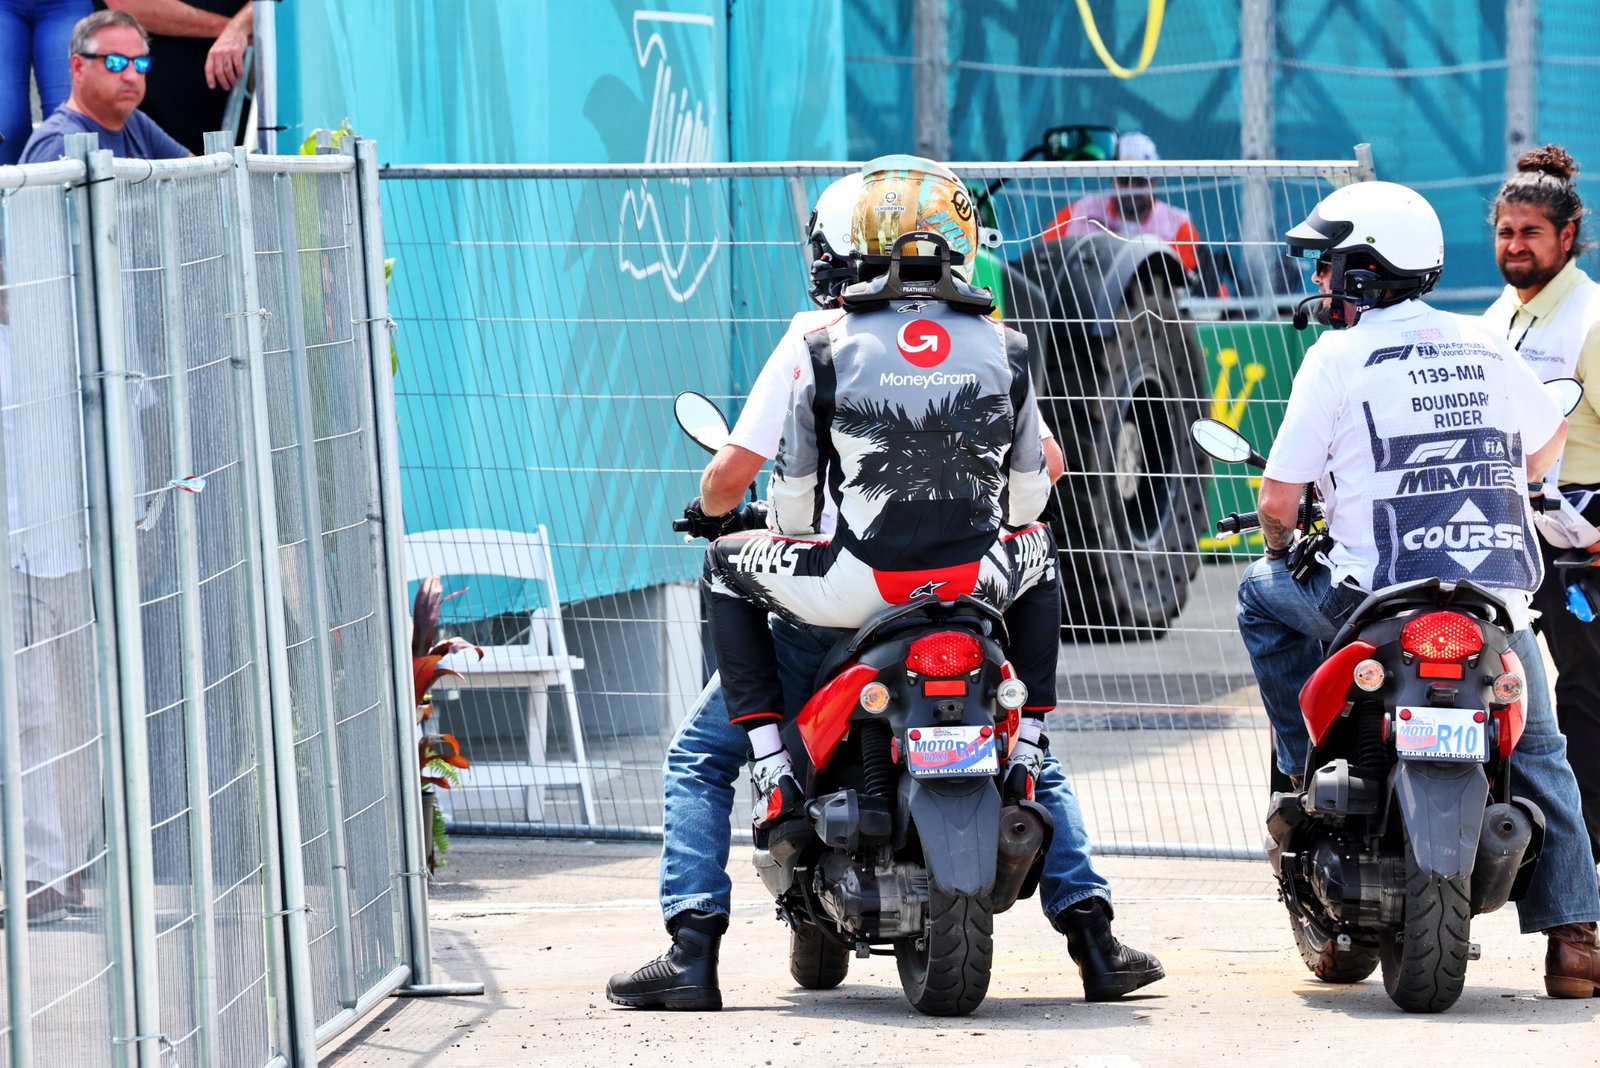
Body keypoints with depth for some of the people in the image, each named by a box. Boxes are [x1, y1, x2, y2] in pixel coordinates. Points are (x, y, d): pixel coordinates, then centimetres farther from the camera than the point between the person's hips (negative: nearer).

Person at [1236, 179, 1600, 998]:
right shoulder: (1486, 349, 9)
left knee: (1262, 594, 23)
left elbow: (1278, 500, -4)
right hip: (1498, 606, 4)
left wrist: (1281, 541, 18)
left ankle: (1310, 767, 20)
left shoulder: (1338, 357, -5)